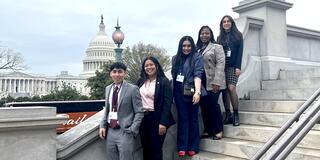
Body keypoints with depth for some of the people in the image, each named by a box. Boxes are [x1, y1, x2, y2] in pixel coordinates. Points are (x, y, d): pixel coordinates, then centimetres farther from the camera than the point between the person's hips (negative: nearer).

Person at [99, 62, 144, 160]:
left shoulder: (133, 89, -7)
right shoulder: (108, 89, 11)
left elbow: (139, 112, -7)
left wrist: (132, 130, -13)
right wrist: (102, 125, 6)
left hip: (125, 132, -5)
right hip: (110, 131, 5)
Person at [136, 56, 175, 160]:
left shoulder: (164, 82, -6)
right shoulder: (141, 81, 10)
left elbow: (167, 103, -11)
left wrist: (163, 122, -18)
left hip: (157, 118, -5)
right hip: (143, 118, 5)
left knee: (156, 149, 1)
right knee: (146, 148, 12)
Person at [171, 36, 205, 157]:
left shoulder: (197, 57, -3)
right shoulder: (175, 58, 11)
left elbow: (198, 75, -14)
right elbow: (173, 75, 11)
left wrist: (197, 92, -26)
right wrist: (173, 91, 1)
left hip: (192, 93, -3)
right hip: (179, 93, 3)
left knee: (193, 119, 6)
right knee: (182, 118, 5)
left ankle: (193, 147, 13)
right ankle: (182, 147, 8)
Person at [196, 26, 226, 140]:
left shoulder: (216, 47, 0)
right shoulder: (197, 49, 16)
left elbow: (220, 64, -9)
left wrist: (216, 82, -18)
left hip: (212, 83, -5)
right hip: (200, 82, 5)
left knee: (213, 106, -5)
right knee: (204, 106, 6)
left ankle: (218, 130, 7)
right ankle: (207, 130, 17)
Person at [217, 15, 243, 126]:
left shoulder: (238, 35, 9)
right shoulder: (220, 38, 17)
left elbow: (240, 52, 1)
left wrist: (238, 67, -10)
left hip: (232, 66, -3)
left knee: (231, 88, -17)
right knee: (224, 89, -3)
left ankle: (236, 115, -8)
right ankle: (228, 115, 3)